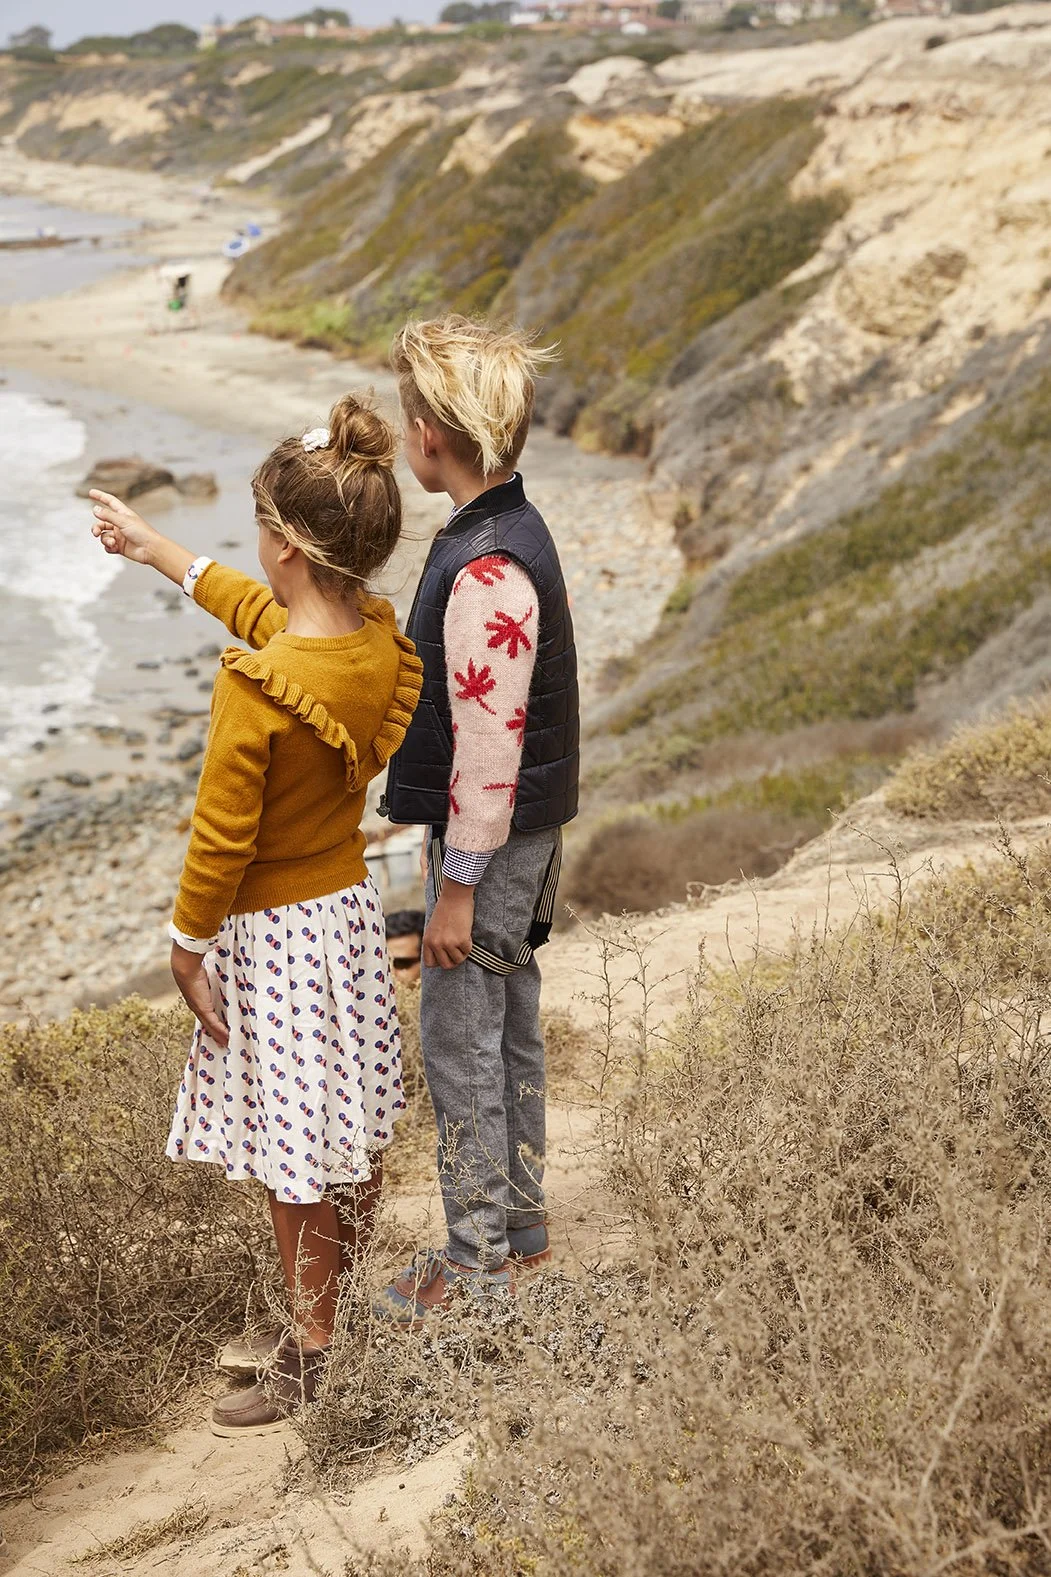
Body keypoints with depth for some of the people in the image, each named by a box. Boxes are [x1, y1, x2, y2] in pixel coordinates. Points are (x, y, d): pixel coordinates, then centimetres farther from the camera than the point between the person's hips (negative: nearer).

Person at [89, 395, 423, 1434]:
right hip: (351, 904, 8)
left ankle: (312, 1353, 21)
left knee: (292, 1157, 7)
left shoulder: (254, 687, -29)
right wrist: (155, 550, 27)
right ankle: (338, 1313, 37)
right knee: (352, 1131, 20)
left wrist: (186, 947, -6)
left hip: (273, 930, -8)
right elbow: (261, 608, 15)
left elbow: (221, 838, -21)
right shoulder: (378, 636, -5)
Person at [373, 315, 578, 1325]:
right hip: (528, 829, 10)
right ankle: (520, 1224, 32)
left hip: (491, 842, -10)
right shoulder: (515, 531, 7)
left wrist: (458, 887, -19)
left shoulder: (486, 570, -25)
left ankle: (477, 1259, 12)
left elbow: (489, 741, -24)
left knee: (460, 1042, 1)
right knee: (508, 1031, 19)